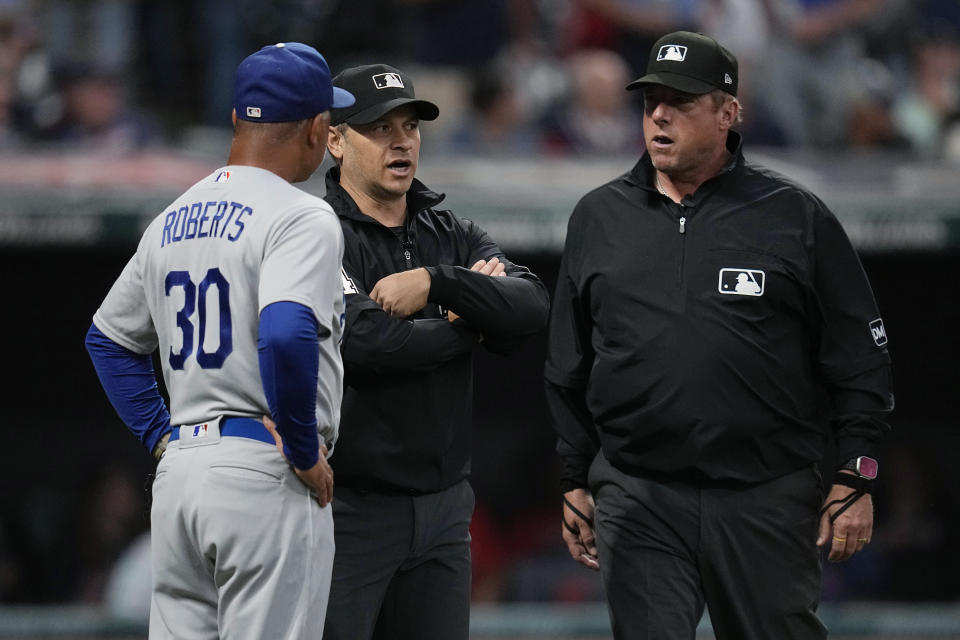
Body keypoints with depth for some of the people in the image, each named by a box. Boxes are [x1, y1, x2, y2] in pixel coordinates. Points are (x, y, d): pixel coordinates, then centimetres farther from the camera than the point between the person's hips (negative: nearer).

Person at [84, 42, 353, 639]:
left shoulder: (172, 222, 15)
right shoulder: (302, 218, -10)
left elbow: (109, 336, 24)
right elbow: (286, 333, -26)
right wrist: (306, 451, -15)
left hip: (178, 476, 8)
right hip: (264, 476, -8)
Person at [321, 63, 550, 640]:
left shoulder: (454, 238, 13)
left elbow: (532, 309, -4)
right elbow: (362, 345, -21)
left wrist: (437, 283, -18)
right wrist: (469, 322, -6)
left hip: (443, 504, 6)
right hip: (349, 504, -6)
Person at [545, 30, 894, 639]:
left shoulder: (796, 217, 2)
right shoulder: (598, 218, 11)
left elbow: (860, 359, 3)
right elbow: (569, 371, 18)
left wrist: (855, 480, -2)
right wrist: (576, 481, 15)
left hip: (768, 500, -2)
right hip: (637, 498, 2)